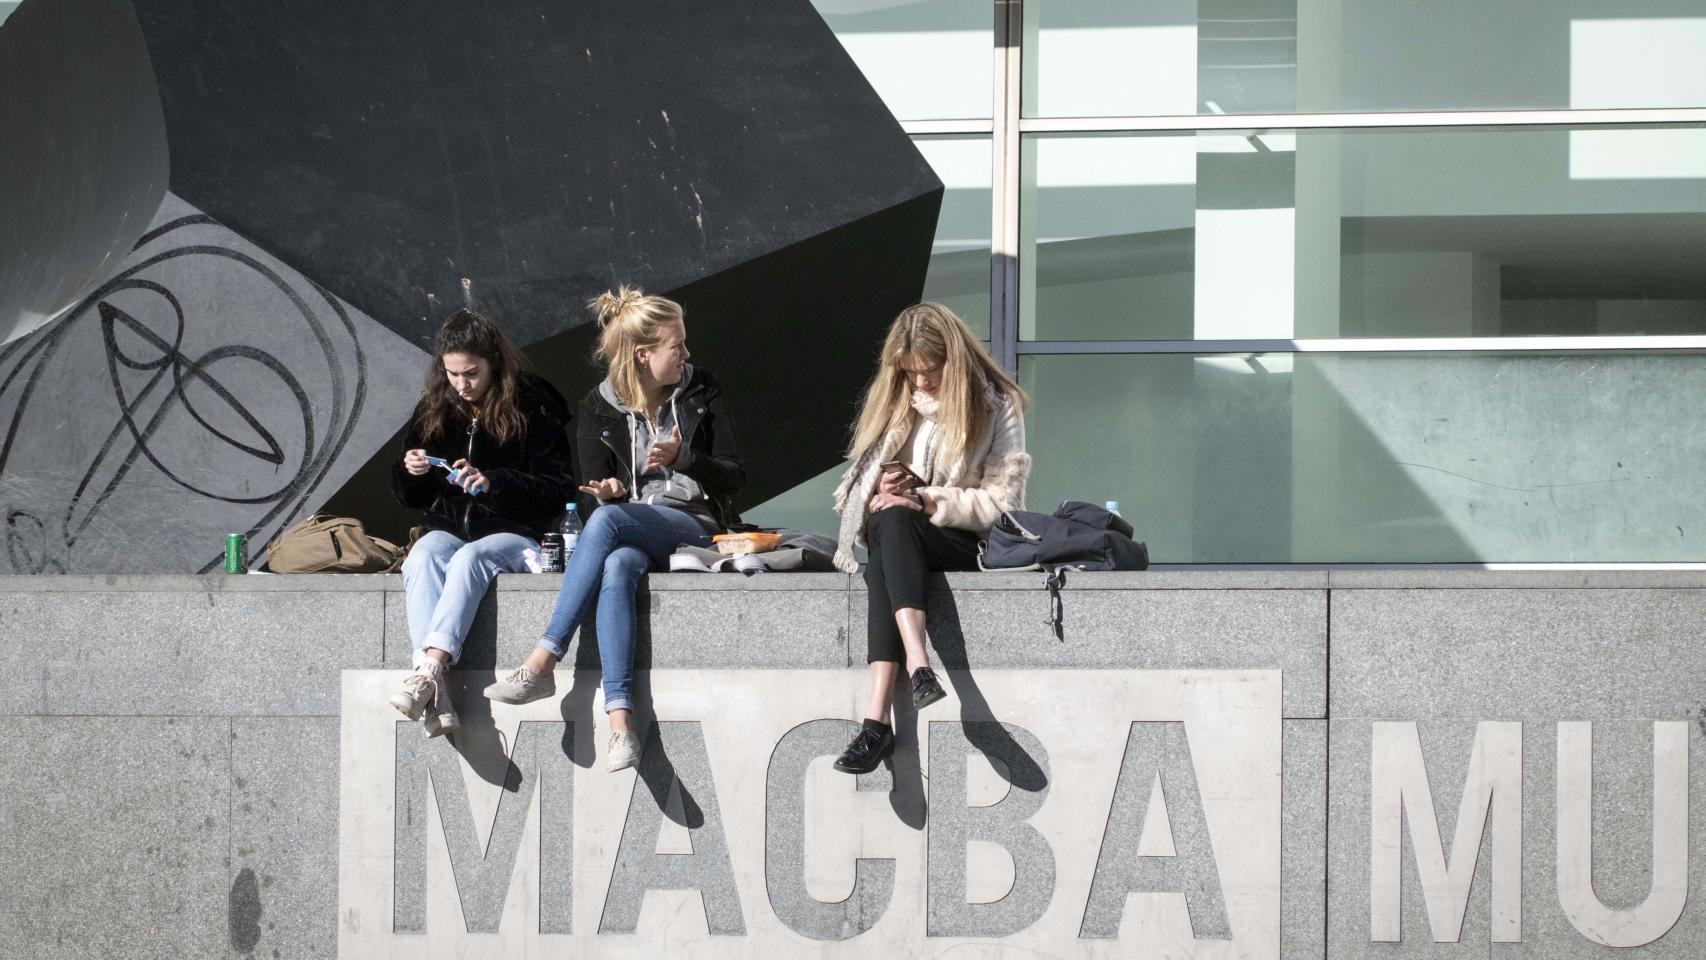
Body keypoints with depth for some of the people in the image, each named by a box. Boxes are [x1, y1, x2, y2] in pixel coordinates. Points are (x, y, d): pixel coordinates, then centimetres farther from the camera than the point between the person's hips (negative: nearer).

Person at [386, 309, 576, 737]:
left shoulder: (533, 411, -1)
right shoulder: (434, 412, 13)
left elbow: (559, 490, -6)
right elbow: (410, 497, 22)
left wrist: (494, 483, -18)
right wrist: (409, 472, -3)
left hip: (513, 534, -3)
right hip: (448, 529, 3)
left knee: (469, 558, -37)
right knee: (422, 559, -31)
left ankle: (429, 670, -51)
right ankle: (435, 698, -48)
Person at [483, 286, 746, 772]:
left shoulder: (700, 391, 9)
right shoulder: (599, 408, 9)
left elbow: (733, 476, 7)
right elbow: (597, 490, 9)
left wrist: (682, 458, -11)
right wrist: (607, 491, -15)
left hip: (694, 527, -1)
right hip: (629, 537, 1)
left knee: (607, 521, -34)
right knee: (617, 568, -38)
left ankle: (541, 664, -39)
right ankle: (619, 721, -50)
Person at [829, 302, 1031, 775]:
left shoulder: (997, 408, 2)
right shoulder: (893, 400, 15)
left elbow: (1003, 502, -3)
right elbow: (857, 482, 17)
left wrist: (927, 501, -14)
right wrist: (880, 494, -7)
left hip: (963, 543, -3)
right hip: (894, 537, 3)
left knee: (895, 522, -36)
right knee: (890, 520, -35)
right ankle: (917, 662, -54)